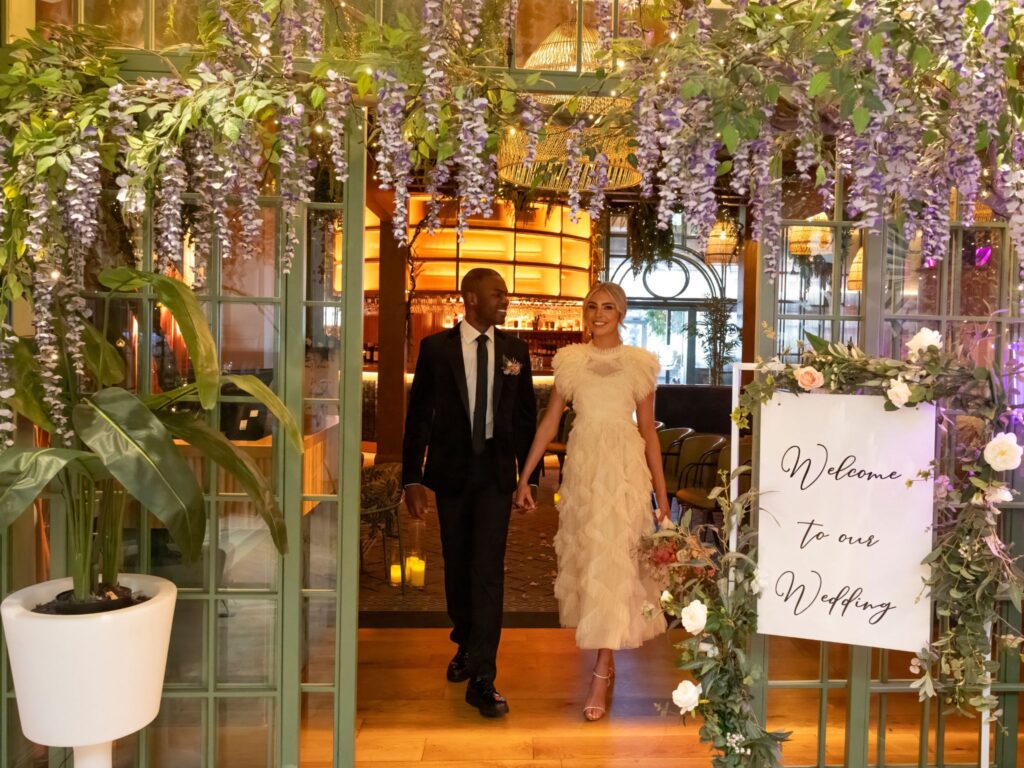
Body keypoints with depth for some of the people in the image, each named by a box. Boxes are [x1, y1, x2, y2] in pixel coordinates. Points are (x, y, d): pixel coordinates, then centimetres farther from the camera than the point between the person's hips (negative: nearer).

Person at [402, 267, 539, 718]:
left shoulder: (515, 350, 4)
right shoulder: (436, 348, -2)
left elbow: (526, 415, 8)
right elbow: (418, 415, -2)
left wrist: (529, 475, 5)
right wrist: (412, 478, -7)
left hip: (496, 471, 0)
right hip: (451, 470, 0)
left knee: (488, 570, -6)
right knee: (456, 566, 13)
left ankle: (482, 678, 0)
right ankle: (465, 644, 38)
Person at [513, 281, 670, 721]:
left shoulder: (639, 363, 4)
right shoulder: (570, 360, 7)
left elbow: (648, 429, 7)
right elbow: (550, 421, 8)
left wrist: (661, 491, 5)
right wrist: (524, 477, 4)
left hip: (624, 468, -2)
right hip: (581, 465, 2)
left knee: (613, 561, -7)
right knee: (583, 557, 9)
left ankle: (601, 675, -1)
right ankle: (606, 657, 30)